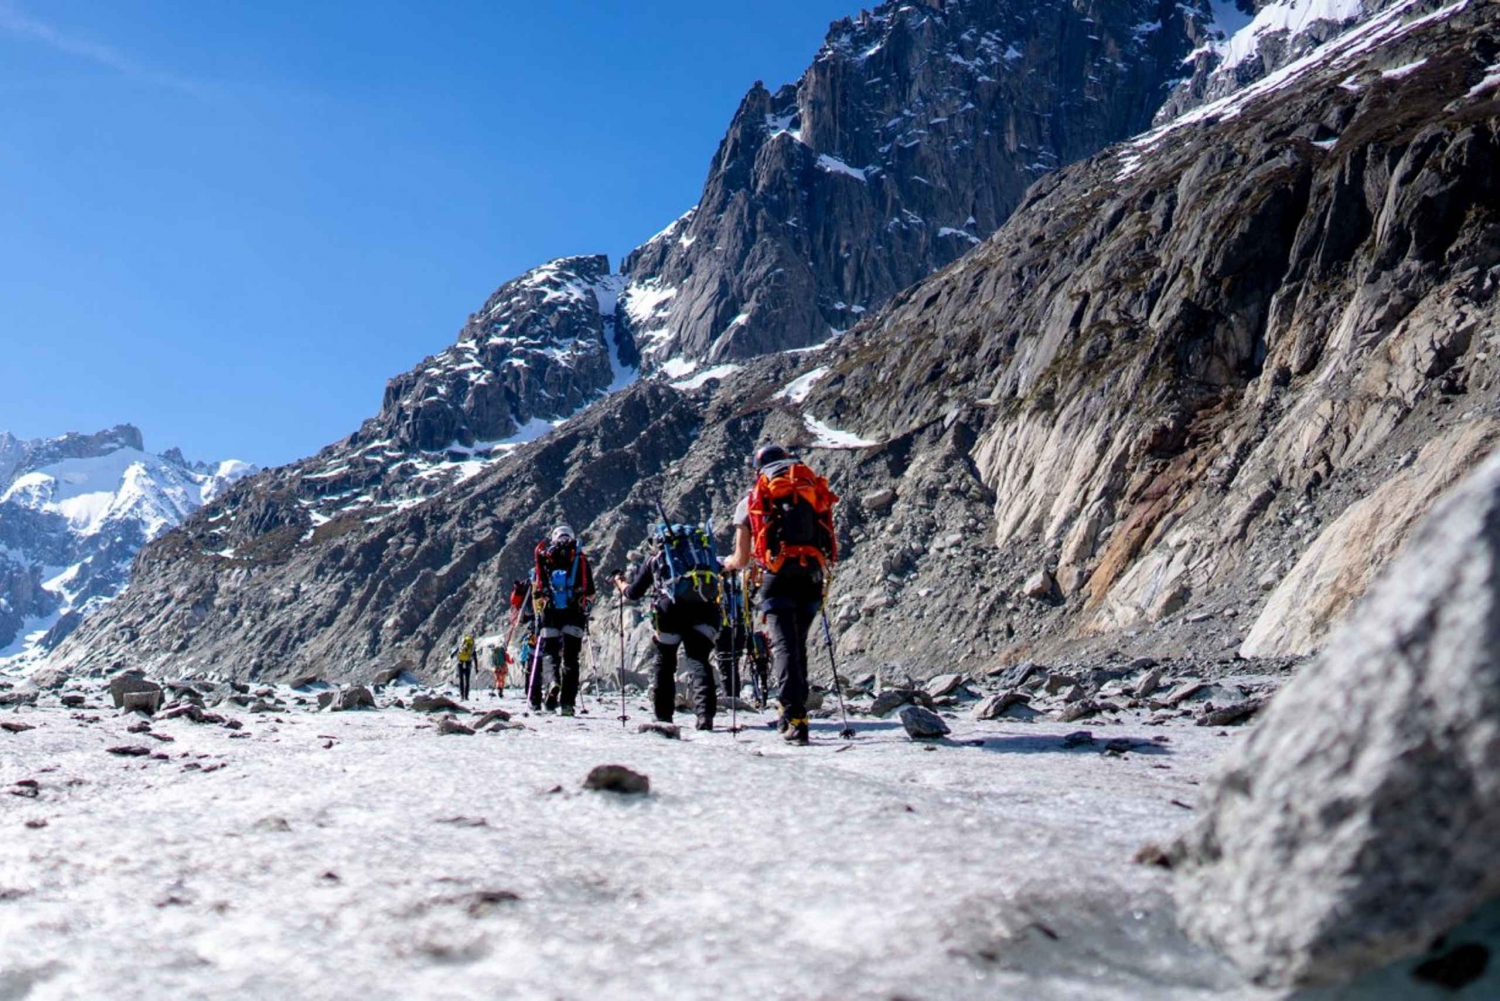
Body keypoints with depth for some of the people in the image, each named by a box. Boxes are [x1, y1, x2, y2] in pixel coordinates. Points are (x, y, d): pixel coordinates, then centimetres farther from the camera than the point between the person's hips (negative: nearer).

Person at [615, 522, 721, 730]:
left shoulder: (655, 559, 19)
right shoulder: (702, 547, 25)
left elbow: (634, 594, 23)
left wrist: (621, 584, 43)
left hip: (672, 610, -1)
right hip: (704, 609, 1)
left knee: (664, 664, 17)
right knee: (699, 662, -2)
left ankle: (663, 716, 19)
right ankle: (705, 714, -21)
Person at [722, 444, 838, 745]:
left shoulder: (752, 499, 11)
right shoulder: (815, 493, 18)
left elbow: (742, 559, 13)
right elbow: (829, 547, 18)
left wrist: (729, 564, 36)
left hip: (777, 577, -3)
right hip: (812, 576, 3)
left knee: (784, 646, -6)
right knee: (798, 645, 17)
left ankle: (794, 718, -18)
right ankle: (797, 711, 20)